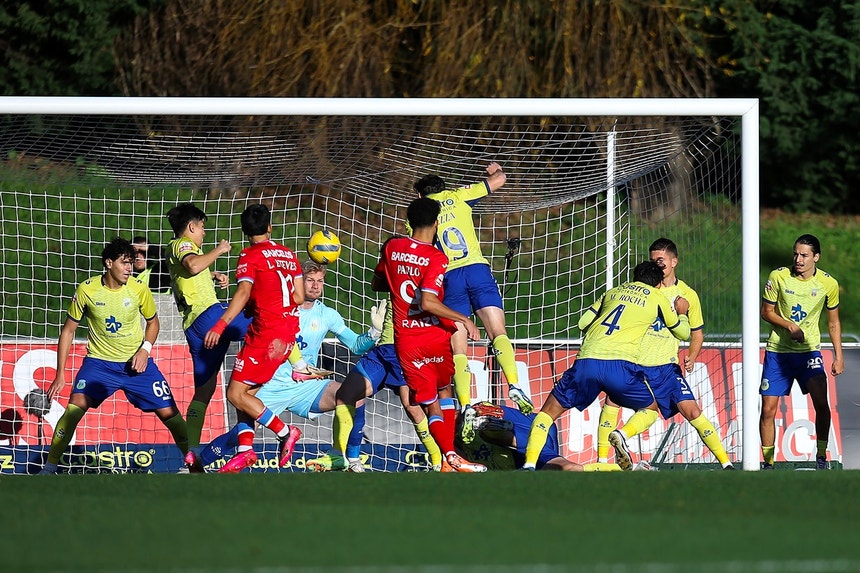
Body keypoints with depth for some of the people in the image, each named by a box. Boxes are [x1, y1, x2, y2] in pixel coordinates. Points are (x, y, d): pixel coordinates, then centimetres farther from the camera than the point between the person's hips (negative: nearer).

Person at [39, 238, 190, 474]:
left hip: (136, 363, 1)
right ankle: (49, 467, -13)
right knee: (75, 406, -22)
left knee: (169, 412, -5)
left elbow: (152, 322, 10)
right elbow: (68, 330, -2)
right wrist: (60, 375, -5)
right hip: (99, 362, -1)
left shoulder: (139, 289, -9)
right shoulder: (87, 290, -12)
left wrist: (145, 349, -10)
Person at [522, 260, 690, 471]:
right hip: (620, 365, -2)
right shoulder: (657, 298, 17)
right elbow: (683, 333, 30)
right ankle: (622, 435, -9)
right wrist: (681, 312, 51)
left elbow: (583, 323, 24)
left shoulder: (613, 291, 25)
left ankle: (529, 465, -5)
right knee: (649, 409, 23)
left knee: (549, 412, 15)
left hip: (586, 361, 2)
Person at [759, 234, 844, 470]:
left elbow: (833, 322, 8)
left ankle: (821, 457, 1)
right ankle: (768, 463, 9)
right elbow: (767, 311, 0)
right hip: (777, 350, 0)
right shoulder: (778, 277, -9)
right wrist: (789, 326, -17)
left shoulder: (828, 284, -4)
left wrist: (838, 356, 4)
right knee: (768, 409, -4)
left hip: (809, 350, 0)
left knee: (821, 403, -15)